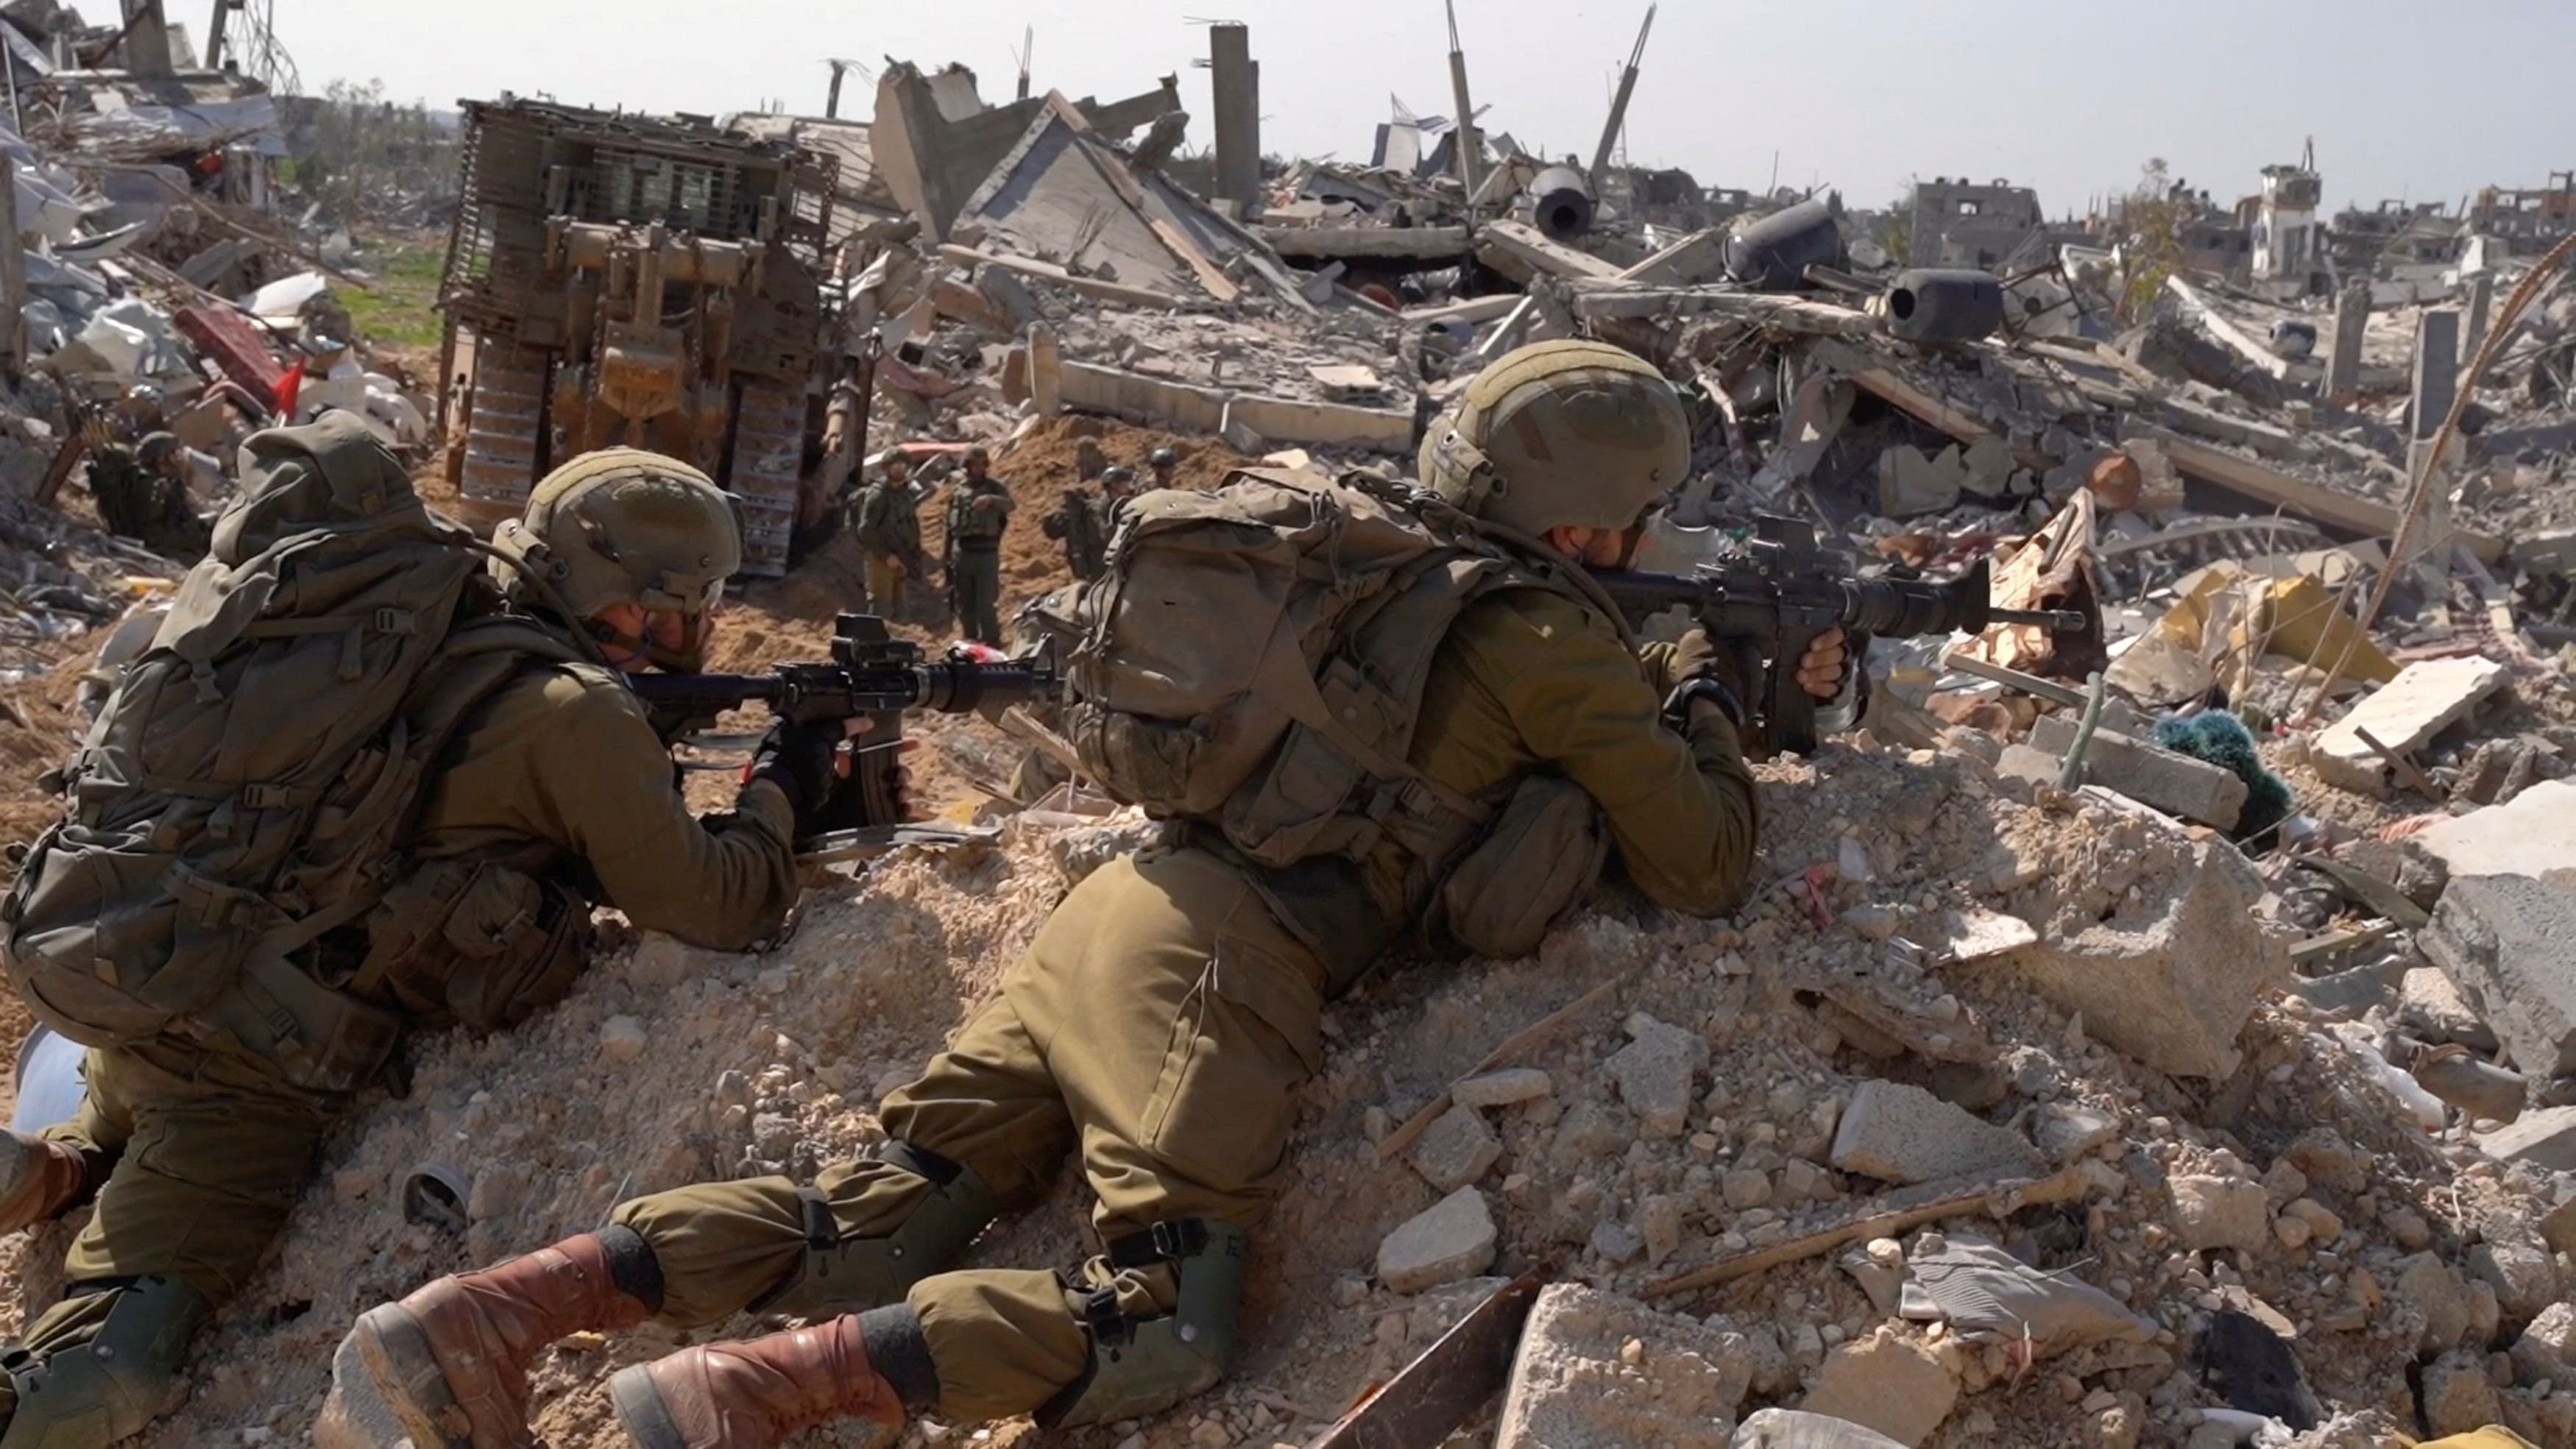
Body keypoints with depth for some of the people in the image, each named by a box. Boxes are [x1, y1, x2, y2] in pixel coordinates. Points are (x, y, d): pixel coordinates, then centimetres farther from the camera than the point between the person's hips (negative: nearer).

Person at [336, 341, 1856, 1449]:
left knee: (874, 1226, 3)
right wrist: (1709, 702, 22)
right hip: (1218, 955, -8)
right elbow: (1707, 868, 4)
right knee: (1170, 1322, -15)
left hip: (1122, 901, 8)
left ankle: (505, 1305, -8)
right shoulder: (1554, 638, 0)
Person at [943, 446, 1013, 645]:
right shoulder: (957, 490, 12)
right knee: (964, 603, 9)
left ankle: (992, 642, -2)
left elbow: (1009, 504, -16)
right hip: (962, 551, 3)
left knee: (986, 602, -8)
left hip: (986, 551, -3)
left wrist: (991, 500, -35)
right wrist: (948, 556, 13)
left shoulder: (994, 486, 4)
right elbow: (950, 523, 16)